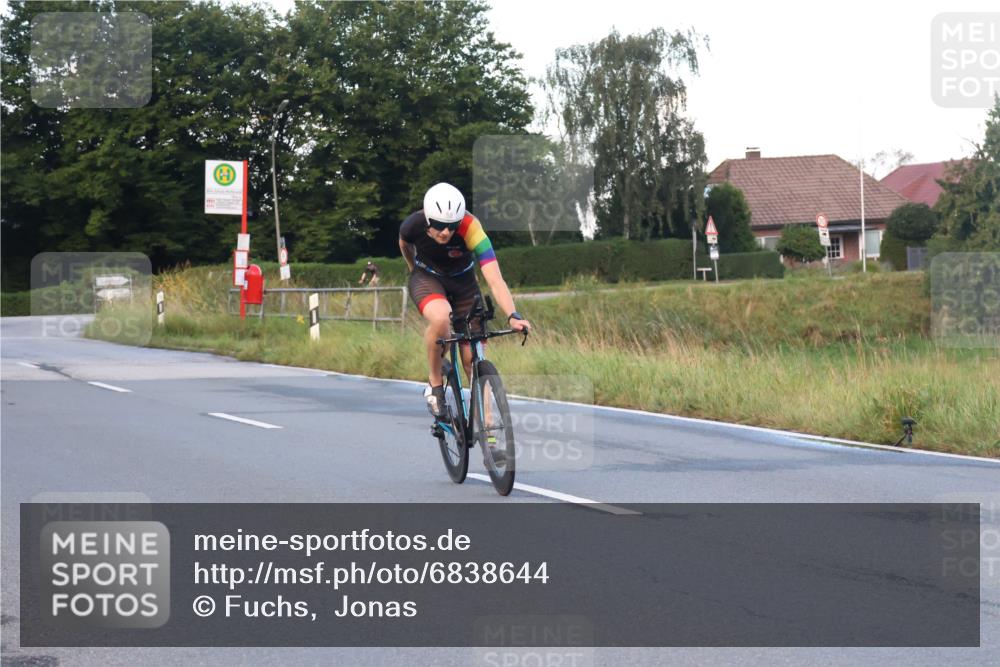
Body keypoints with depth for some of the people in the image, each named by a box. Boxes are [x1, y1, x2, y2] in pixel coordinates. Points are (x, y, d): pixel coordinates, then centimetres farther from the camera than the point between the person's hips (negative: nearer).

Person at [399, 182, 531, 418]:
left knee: (473, 359, -6)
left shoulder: (470, 228, -34)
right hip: (426, 278, -1)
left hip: (462, 282, 1)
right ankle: (435, 383, -12)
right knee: (441, 318, -35)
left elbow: (495, 279, -42)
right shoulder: (414, 225, -28)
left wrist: (513, 316, -55)